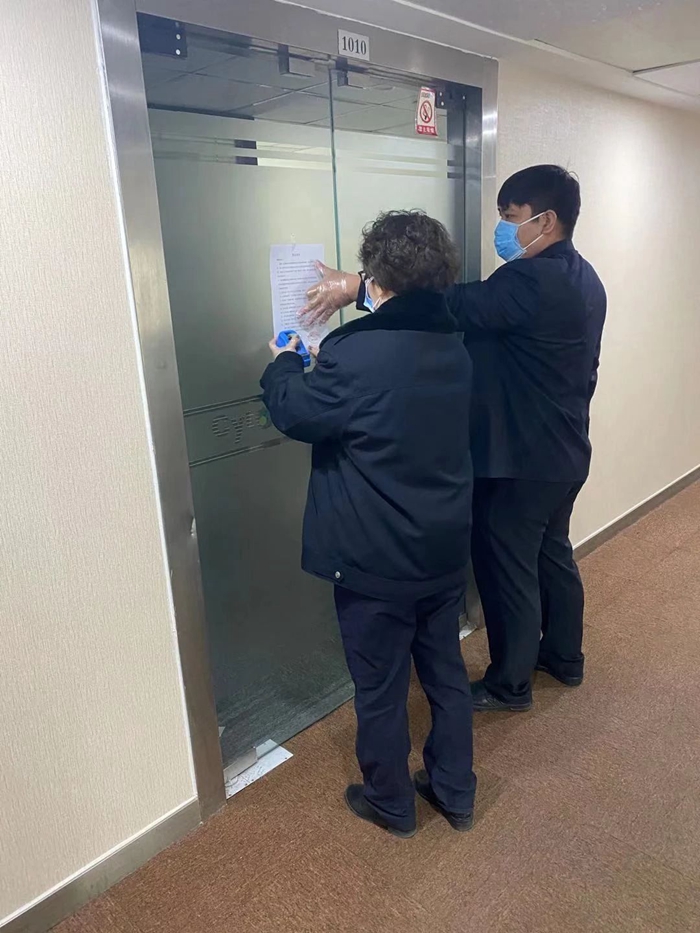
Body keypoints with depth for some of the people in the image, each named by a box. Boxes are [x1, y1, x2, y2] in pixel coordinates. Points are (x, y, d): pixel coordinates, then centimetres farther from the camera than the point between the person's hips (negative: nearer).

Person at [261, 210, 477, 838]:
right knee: (447, 672, 22)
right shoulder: (454, 349, 0)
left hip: (377, 563, -6)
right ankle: (455, 793, 41)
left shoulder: (357, 354, -24)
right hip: (446, 551, 7)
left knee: (381, 689, 14)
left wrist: (284, 364, 10)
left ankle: (391, 805, 37)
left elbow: (294, 413, -10)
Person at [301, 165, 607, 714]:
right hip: (563, 451, 10)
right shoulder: (582, 278, 9)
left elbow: (456, 306, -32)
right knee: (553, 553, 22)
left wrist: (359, 288, -34)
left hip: (521, 459, -10)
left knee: (507, 568, 5)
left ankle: (511, 684, 22)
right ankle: (564, 658, 40)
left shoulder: (533, 281, -23)